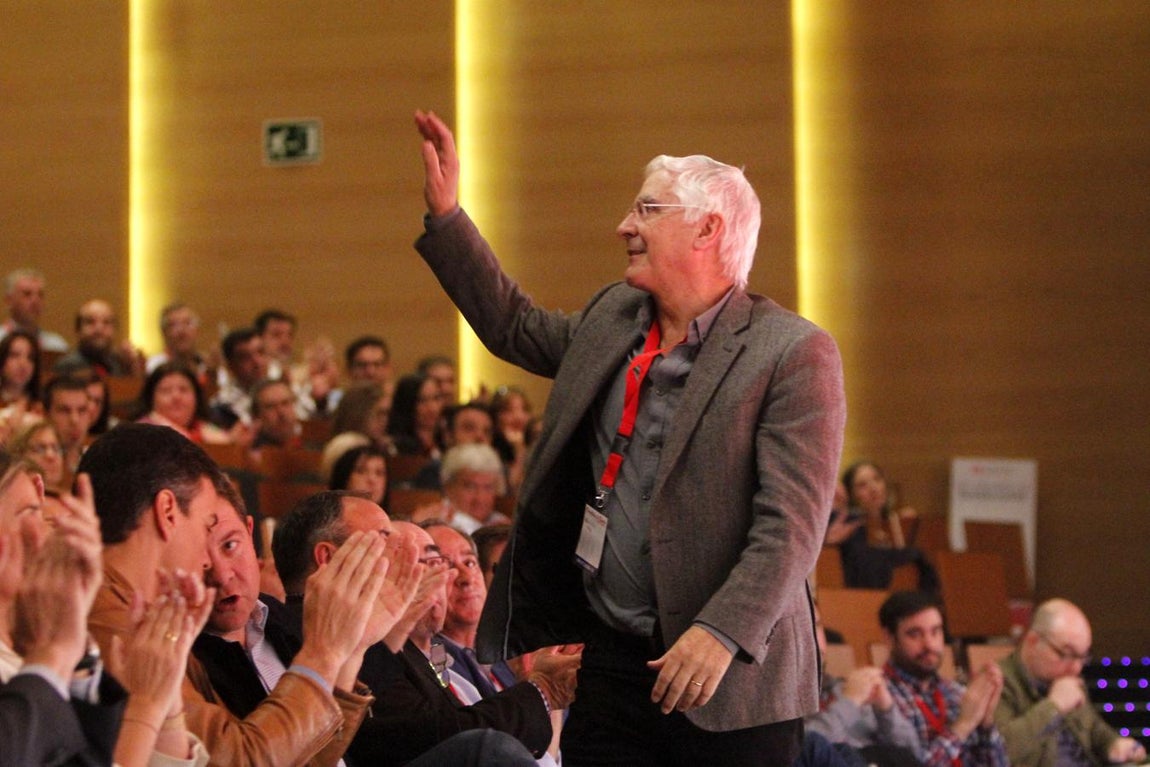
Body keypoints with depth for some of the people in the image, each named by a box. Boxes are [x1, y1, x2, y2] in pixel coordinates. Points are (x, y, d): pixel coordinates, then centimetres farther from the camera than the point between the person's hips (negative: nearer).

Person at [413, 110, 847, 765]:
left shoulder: (795, 353, -10)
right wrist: (444, 212, 24)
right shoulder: (612, 318, 12)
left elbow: (792, 521, -16)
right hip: (610, 661, 6)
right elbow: (516, 326, 31)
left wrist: (723, 633, -25)